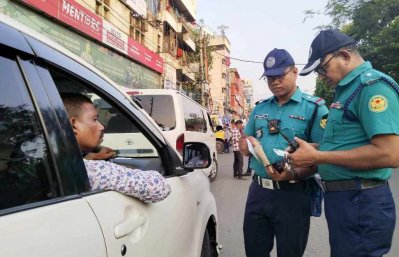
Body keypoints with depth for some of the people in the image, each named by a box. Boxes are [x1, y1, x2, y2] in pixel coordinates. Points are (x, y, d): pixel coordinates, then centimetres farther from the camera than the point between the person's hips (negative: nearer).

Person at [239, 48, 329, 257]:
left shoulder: (314, 107, -5)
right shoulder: (259, 108, 12)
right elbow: (244, 141, 20)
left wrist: (295, 173, -27)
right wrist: (246, 144, -4)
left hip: (292, 194, -5)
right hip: (258, 190, 5)